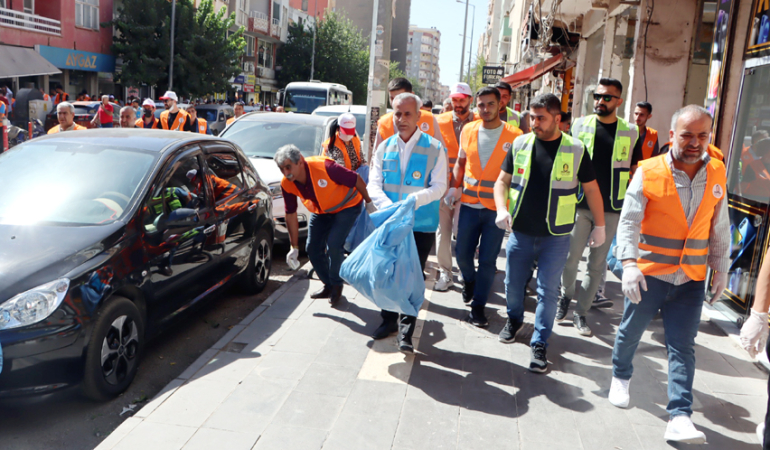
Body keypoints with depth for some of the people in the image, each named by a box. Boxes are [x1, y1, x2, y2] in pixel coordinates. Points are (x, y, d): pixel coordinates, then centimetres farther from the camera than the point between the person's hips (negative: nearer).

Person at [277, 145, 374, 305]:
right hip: (321, 211, 6)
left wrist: (369, 202, -8)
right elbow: (291, 215, -8)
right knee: (312, 248, 2)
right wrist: (294, 247, -5)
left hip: (347, 206, -6)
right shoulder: (286, 184, -19)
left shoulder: (323, 166, -37)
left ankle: (336, 286, 6)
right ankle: (328, 286, 26)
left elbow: (357, 180, -24)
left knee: (333, 246, -20)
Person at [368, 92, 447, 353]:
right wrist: (387, 206, -19)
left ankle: (406, 333, 9)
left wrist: (414, 199, -27)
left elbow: (439, 186, -9)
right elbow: (374, 183, 1)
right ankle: (389, 320, 32)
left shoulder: (434, 148, -3)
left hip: (421, 225, -3)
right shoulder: (385, 147, 7)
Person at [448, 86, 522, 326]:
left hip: (497, 208, -3)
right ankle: (470, 282, 42)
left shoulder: (514, 135, -5)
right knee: (463, 254, 9)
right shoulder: (468, 131, 5)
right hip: (469, 204, 3)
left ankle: (478, 306, 17)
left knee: (488, 260, 2)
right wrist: (454, 186, 1)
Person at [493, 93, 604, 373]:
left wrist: (600, 226, 5)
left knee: (547, 291, 0)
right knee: (513, 284, 13)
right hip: (520, 232, 3)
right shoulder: (519, 145, 1)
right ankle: (514, 320, 41)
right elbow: (502, 181, 6)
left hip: (556, 236, -2)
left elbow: (591, 189, 4)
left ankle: (539, 344, 12)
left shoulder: (575, 150, -5)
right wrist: (502, 209, -12)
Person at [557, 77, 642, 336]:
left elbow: (635, 170, 9)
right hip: (579, 205, 0)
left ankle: (581, 312, 18)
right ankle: (566, 296, 30)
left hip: (612, 210, 0)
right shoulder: (580, 125, 3)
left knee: (597, 264, 5)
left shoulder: (631, 132, 3)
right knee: (570, 258, 3)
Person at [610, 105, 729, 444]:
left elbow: (719, 227, 10)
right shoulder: (649, 173, -12)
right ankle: (621, 376, 43)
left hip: (691, 279, 2)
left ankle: (679, 418, 5)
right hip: (648, 273, -2)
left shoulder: (716, 174, 2)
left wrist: (721, 268, 11)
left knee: (683, 346, 1)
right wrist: (628, 263, -28)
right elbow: (629, 222, -16)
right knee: (631, 331, 15)